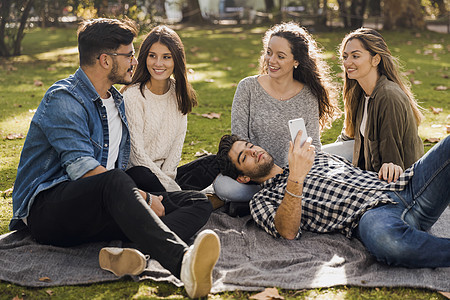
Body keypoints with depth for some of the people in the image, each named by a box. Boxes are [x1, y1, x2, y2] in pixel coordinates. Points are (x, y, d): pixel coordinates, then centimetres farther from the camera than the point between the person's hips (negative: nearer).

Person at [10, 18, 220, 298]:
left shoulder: (117, 101, 21)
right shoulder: (63, 99, -8)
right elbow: (82, 168, -20)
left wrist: (137, 197, 5)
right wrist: (144, 197, -19)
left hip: (104, 209, 8)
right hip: (48, 208, -8)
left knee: (198, 202, -9)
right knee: (115, 181, -40)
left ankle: (131, 252, -38)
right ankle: (182, 260, -59)